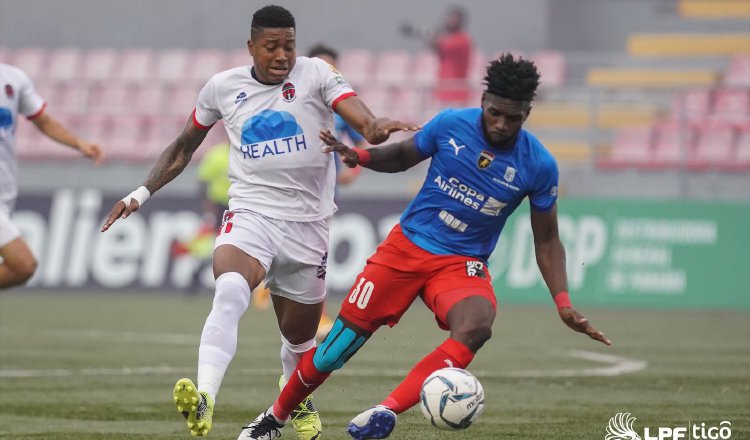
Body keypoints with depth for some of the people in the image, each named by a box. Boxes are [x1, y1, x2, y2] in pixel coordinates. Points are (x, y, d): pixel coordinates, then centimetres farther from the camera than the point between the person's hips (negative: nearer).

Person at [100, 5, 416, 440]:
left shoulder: (316, 75, -5)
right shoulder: (223, 87, 3)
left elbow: (358, 113, -23)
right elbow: (184, 147, 18)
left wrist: (375, 126, -47)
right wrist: (142, 193, 10)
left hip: (307, 224, 1)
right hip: (250, 216, -1)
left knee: (300, 334, 14)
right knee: (231, 290, -33)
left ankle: (300, 404, 48)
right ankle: (205, 400, -48)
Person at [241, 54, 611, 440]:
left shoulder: (538, 165, -9)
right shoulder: (450, 125, -8)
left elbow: (546, 240, 1)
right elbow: (402, 156, 11)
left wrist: (563, 303, -9)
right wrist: (361, 156, -10)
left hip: (462, 263, -1)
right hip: (406, 247, 1)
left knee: (477, 327, -36)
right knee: (334, 352, -1)